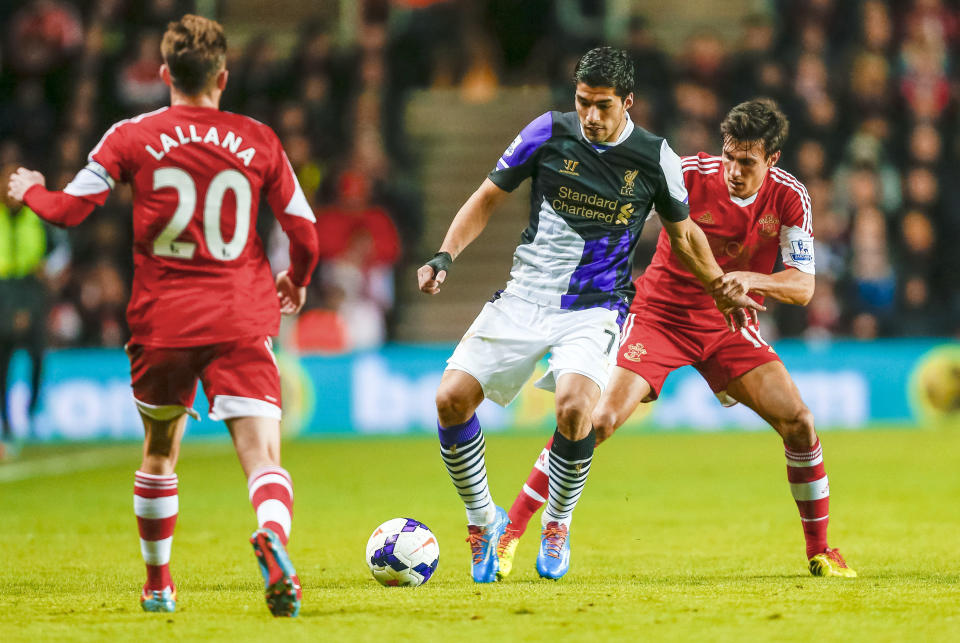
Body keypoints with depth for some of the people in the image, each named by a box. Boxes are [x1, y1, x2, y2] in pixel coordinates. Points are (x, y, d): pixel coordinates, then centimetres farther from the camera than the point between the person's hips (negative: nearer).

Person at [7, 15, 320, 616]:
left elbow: (70, 208, 0)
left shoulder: (133, 137, 2)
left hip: (162, 320, 1)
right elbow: (305, 233, 7)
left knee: (160, 450, 23)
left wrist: (29, 190, 22)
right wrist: (297, 282, 28)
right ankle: (274, 536, -42)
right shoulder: (258, 140, 5)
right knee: (263, 455, -10)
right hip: (241, 321, -1)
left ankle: (158, 584, 33)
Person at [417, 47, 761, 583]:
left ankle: (558, 526, -2)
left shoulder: (655, 158, -3)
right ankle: (483, 518, 9)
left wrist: (724, 289, 19)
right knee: (452, 400, -15)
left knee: (574, 408, -29)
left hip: (595, 309, -2)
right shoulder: (550, 132, -3)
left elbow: (683, 232, 16)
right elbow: (488, 198, 7)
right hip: (524, 297, 2)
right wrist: (445, 256, -6)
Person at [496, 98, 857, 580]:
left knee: (798, 422, -11)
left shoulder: (789, 197, -11)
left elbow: (803, 287, -13)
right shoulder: (691, 174, -20)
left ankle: (819, 551, 8)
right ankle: (508, 535, -11)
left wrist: (752, 279, -32)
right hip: (660, 315, -3)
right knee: (599, 420, -19)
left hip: (729, 324, 3)